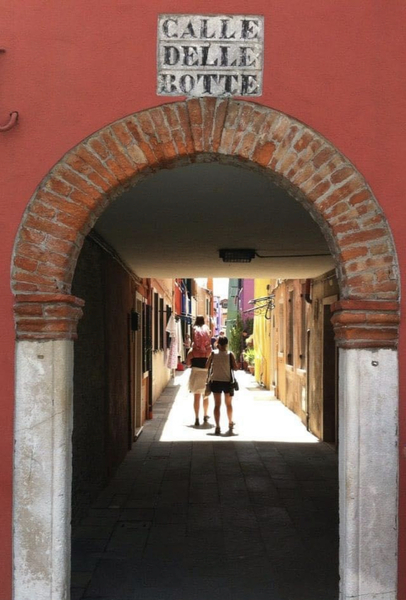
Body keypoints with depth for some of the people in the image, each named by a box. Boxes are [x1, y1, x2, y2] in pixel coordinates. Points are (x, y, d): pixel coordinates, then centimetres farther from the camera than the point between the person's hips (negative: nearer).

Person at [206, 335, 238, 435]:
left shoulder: (213, 353, -3)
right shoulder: (230, 354, -6)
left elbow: (207, 366, -3)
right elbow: (235, 367, -9)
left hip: (215, 381, 0)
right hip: (227, 381, 0)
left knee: (217, 404, 4)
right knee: (228, 404, 18)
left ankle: (217, 427, -3)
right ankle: (230, 423, 31)